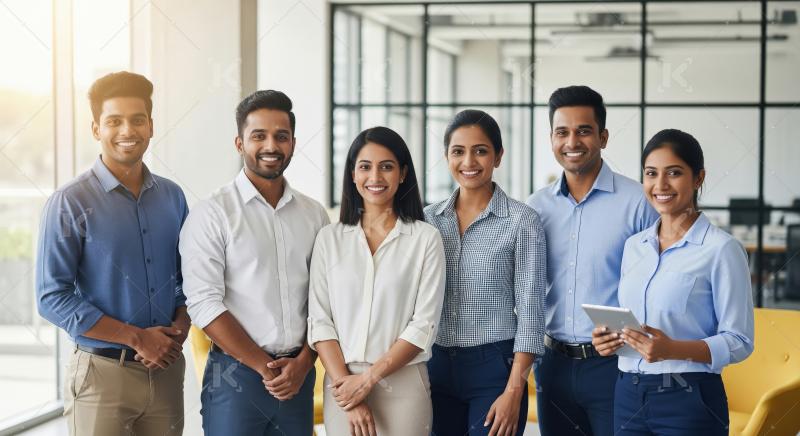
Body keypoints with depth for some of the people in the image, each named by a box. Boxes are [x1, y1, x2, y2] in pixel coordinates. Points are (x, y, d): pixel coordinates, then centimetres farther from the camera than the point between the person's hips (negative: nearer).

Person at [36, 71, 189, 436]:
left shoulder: (171, 197, 8)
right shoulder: (70, 203, -6)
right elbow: (52, 298, -11)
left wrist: (180, 328, -5)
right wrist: (137, 338, -14)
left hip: (166, 371, 4)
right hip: (101, 374, -4)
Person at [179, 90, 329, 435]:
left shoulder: (315, 215, 8)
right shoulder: (211, 215, -5)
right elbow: (204, 304, -11)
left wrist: (303, 363, -6)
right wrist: (266, 368, -11)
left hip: (299, 376, 4)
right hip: (236, 374, -3)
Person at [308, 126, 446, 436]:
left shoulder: (425, 239, -2)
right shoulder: (329, 239, 5)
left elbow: (424, 325, -7)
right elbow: (319, 321, 1)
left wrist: (367, 379, -11)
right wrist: (344, 382, -10)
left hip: (402, 384, -2)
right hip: (341, 385, 2)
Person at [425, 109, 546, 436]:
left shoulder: (522, 221, -5)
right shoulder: (428, 219, 6)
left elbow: (530, 309, -7)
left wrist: (514, 392, -12)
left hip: (494, 367, -4)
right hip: (436, 367, 4)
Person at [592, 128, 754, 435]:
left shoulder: (721, 249, -9)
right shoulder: (634, 246, 9)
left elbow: (739, 342, -11)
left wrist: (673, 349, -25)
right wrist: (611, 338, -3)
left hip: (690, 401, -5)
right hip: (629, 396, 5)